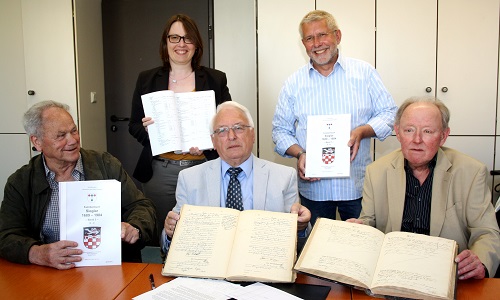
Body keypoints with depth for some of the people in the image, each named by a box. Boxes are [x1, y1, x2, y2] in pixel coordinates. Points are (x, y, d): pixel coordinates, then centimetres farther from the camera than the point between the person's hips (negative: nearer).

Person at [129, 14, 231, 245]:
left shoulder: (216, 79, 6)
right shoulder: (147, 80, 9)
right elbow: (134, 126, 12)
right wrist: (147, 129, -11)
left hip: (203, 167, -1)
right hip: (160, 171, 1)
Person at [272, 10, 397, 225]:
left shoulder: (365, 73, 3)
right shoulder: (293, 83, 5)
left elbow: (388, 113, 3)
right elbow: (280, 129, 7)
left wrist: (362, 131, -16)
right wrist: (299, 154, -11)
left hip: (358, 185, 0)